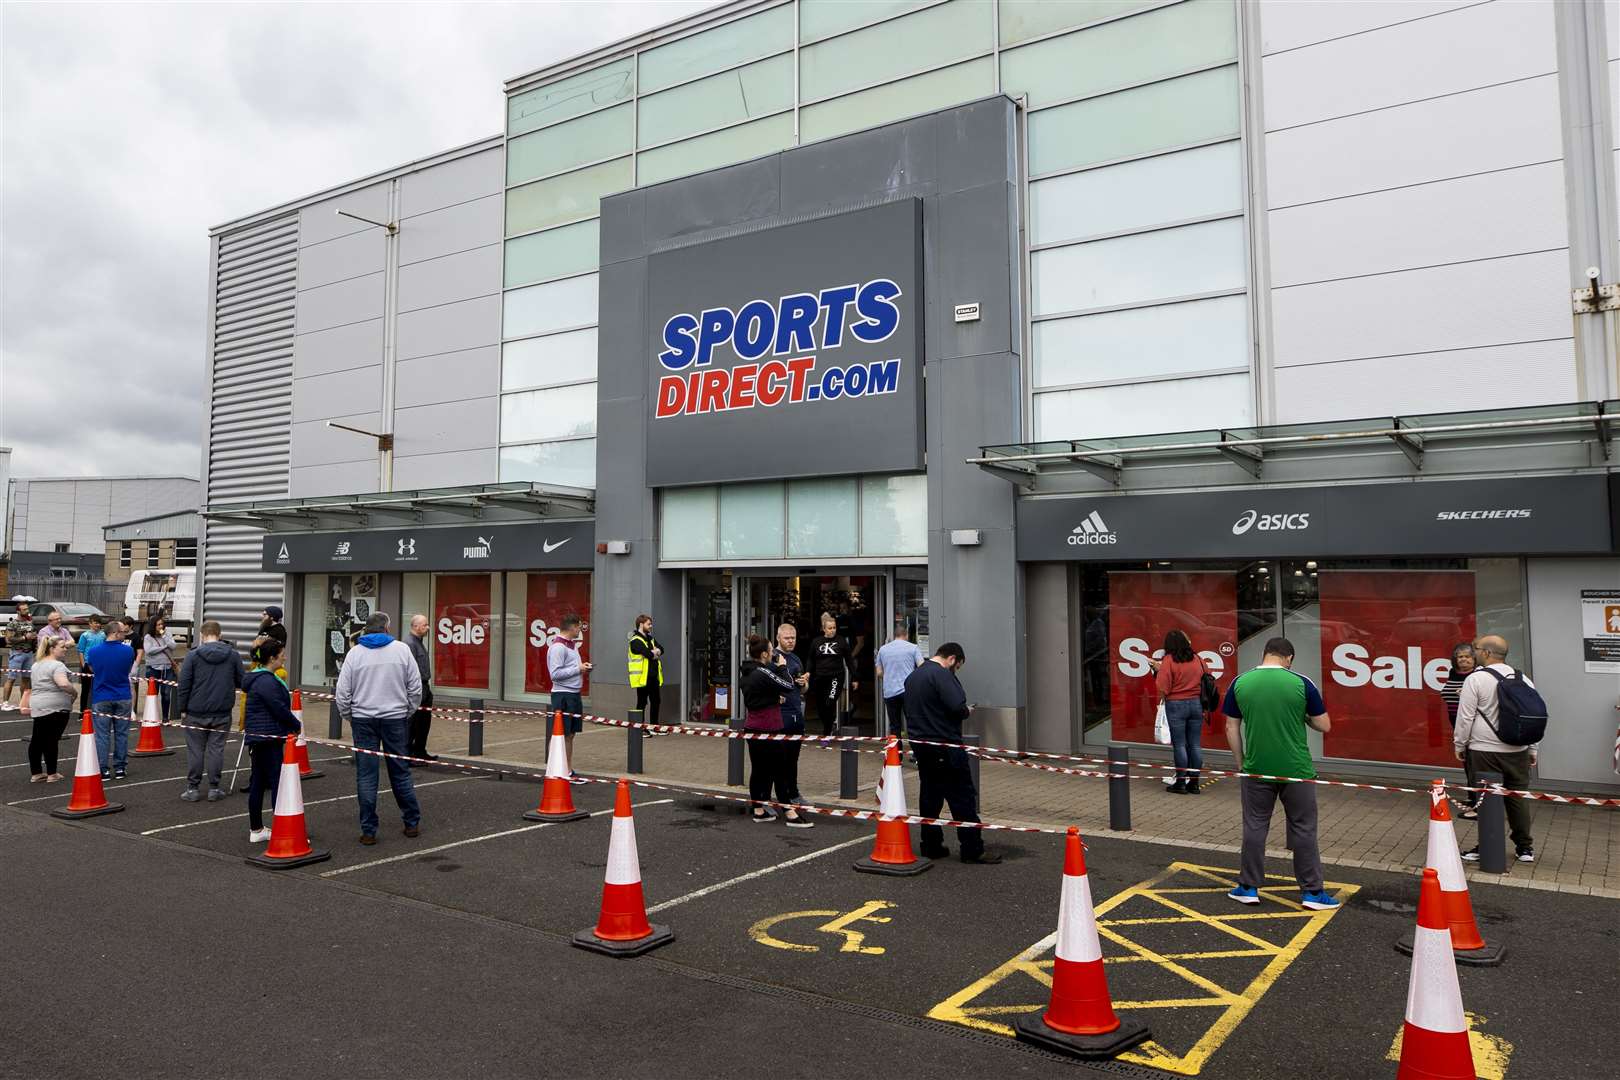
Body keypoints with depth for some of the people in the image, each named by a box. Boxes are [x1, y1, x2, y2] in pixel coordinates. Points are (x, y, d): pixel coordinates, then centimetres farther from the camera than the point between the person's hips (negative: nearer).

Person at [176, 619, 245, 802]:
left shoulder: (193, 655, -7)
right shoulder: (232, 655, -1)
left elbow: (184, 684, -6)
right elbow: (242, 681, 4)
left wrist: (182, 708, 4)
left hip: (196, 713, -1)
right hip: (222, 712, 1)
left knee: (195, 750, 7)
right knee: (216, 749, 7)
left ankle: (193, 788, 13)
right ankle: (214, 788, 10)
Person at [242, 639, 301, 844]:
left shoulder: (259, 678, 15)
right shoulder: (266, 681, -19)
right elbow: (280, 709, -19)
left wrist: (293, 724, 12)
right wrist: (297, 726, -4)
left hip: (257, 738, 11)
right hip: (268, 738, -11)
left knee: (258, 783, 14)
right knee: (277, 782, -8)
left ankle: (256, 830, 22)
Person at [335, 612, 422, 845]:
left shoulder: (354, 653, -1)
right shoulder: (402, 649, -1)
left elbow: (342, 692, 0)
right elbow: (415, 687, 1)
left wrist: (348, 717, 14)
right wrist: (408, 713, 14)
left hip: (363, 720, 0)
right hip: (395, 718, 0)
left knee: (366, 775, 4)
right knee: (400, 771, 10)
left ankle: (368, 830, 7)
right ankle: (412, 822, 18)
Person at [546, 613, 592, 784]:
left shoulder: (572, 644, 16)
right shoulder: (557, 647, -15)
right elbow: (555, 674, -21)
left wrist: (583, 666, 8)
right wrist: (578, 669, -16)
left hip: (574, 694, 9)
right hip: (563, 695, -9)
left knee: (570, 734, 13)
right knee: (562, 735, -4)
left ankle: (569, 770, 20)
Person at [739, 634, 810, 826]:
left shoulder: (744, 672, 9)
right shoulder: (763, 672, -19)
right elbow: (789, 686, -16)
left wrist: (775, 698, 11)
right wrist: (782, 667, -4)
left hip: (752, 725, 9)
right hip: (768, 726, -9)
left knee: (758, 768, 13)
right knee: (779, 769, -4)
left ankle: (758, 810, 18)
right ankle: (790, 814, -2)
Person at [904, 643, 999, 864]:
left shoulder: (912, 676, 15)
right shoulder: (942, 674, -15)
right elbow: (957, 706, -24)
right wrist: (968, 711, -2)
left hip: (921, 745, 9)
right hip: (945, 748, -9)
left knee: (929, 797, 13)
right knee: (962, 798, -2)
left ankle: (931, 846, 17)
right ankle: (973, 850, 0)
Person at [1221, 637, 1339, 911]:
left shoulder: (1239, 683, -1)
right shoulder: (1301, 683, -7)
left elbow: (1231, 728, 3)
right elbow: (1324, 726, -2)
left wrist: (1240, 763, 12)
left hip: (1256, 769, 2)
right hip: (1296, 770, -2)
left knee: (1254, 827, 11)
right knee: (1303, 829, 9)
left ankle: (1249, 888, 18)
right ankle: (1312, 891, 15)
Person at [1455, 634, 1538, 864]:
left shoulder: (1476, 679, -9)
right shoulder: (1523, 680, 8)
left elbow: (1465, 717, -8)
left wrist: (1460, 745, 4)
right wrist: (1533, 750, 22)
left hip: (1485, 752, -5)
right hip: (1518, 751, 5)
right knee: (1518, 797, 12)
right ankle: (1525, 848, 20)